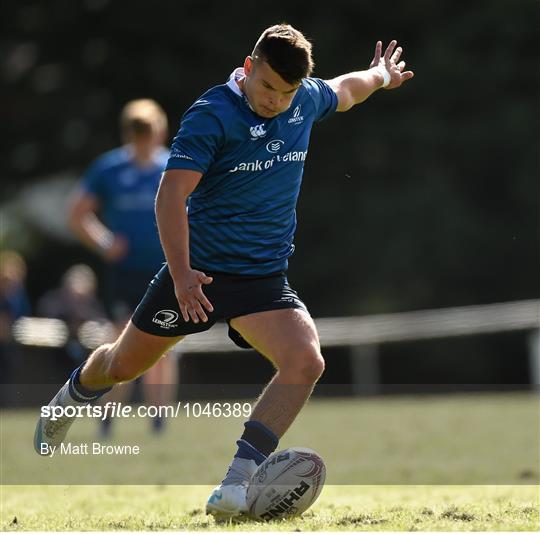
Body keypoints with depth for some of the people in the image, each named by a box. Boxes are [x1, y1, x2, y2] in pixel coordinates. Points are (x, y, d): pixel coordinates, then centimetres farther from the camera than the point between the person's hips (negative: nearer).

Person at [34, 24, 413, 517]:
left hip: (264, 279, 4)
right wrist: (181, 274, -29)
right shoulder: (213, 114, -17)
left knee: (306, 362, -23)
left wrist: (380, 76, 44)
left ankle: (238, 481, -24)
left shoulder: (307, 100, 2)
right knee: (123, 365, 10)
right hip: (198, 272, -4)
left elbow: (343, 91, 28)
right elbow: (171, 194, -22)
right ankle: (73, 396, 48)